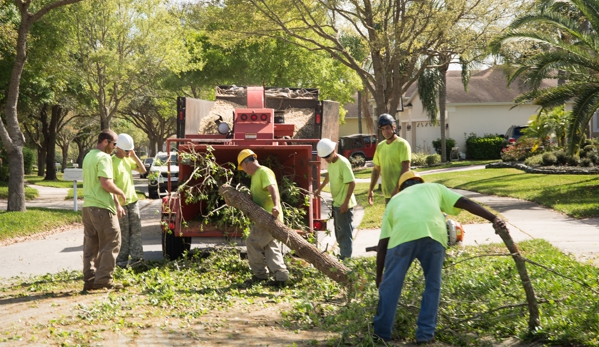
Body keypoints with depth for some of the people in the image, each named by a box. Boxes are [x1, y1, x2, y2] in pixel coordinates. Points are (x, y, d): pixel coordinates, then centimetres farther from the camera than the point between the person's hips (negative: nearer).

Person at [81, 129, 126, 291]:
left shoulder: (88, 156, 18)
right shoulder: (104, 158, -13)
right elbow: (106, 183, -22)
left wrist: (116, 204, 18)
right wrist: (121, 193, -5)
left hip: (87, 206, 9)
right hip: (102, 207, -9)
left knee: (91, 245, 11)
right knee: (111, 243, -1)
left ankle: (89, 279, 13)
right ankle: (103, 279, -3)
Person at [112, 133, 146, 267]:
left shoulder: (128, 159, 9)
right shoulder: (112, 162, -16)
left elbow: (142, 170, 13)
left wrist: (134, 156, 0)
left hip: (132, 200, 7)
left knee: (136, 229, 7)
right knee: (123, 233, 0)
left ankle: (136, 256, 12)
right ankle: (121, 260, 8)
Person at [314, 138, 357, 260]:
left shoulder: (343, 163, -22)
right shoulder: (330, 162, 5)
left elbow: (352, 183, -23)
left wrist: (346, 202, -24)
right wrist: (320, 189, 30)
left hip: (344, 204, -9)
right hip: (336, 203, 9)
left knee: (345, 232, -5)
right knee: (339, 232, 17)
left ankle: (346, 258, -1)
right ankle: (342, 256, 26)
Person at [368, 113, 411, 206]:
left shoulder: (402, 144, -9)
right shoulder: (380, 146, 13)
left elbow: (405, 168, -16)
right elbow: (376, 169, 20)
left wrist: (397, 189, -23)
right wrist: (371, 190, 15)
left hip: (401, 192, -7)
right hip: (387, 194, 7)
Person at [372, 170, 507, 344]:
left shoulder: (394, 200, 36)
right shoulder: (433, 187, 38)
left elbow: (382, 244, 30)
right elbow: (465, 202, 22)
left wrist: (379, 276, 35)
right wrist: (494, 219, 17)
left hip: (402, 235, 0)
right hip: (434, 234, 0)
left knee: (390, 286, 13)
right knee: (432, 286, 18)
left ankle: (381, 333, 21)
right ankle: (425, 334, 19)